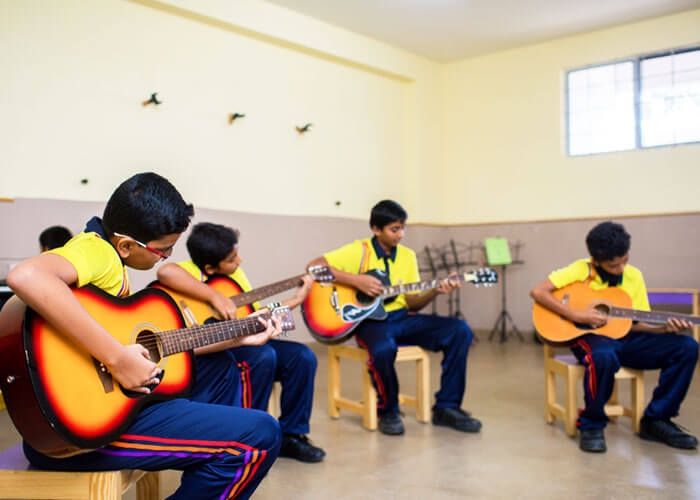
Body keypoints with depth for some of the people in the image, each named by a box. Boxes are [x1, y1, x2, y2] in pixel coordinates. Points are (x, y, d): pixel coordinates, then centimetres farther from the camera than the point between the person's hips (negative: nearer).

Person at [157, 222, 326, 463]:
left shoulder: (235, 273, 9)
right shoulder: (192, 272, -16)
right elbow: (165, 272, -41)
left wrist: (295, 300, 8)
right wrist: (215, 297, -39)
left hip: (241, 342, 8)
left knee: (303, 356, -7)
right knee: (263, 356, -32)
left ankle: (290, 436, 8)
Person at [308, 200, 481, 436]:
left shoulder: (407, 255, 12)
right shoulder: (359, 251, -4)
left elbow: (412, 302, 9)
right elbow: (314, 266, -14)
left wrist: (435, 291, -11)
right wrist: (356, 280, -21)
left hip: (402, 318, 5)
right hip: (369, 319, -5)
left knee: (460, 330, -14)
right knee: (383, 348, -40)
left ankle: (446, 407, -4)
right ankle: (388, 411, -9)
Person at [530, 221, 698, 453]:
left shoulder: (634, 276, 7)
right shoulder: (581, 270, -8)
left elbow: (637, 322, 8)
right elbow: (538, 292, -16)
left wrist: (666, 328, -12)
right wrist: (576, 316, -22)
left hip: (624, 337, 6)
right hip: (589, 337, -5)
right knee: (604, 358, -42)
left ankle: (656, 421, -3)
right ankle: (591, 425, -16)